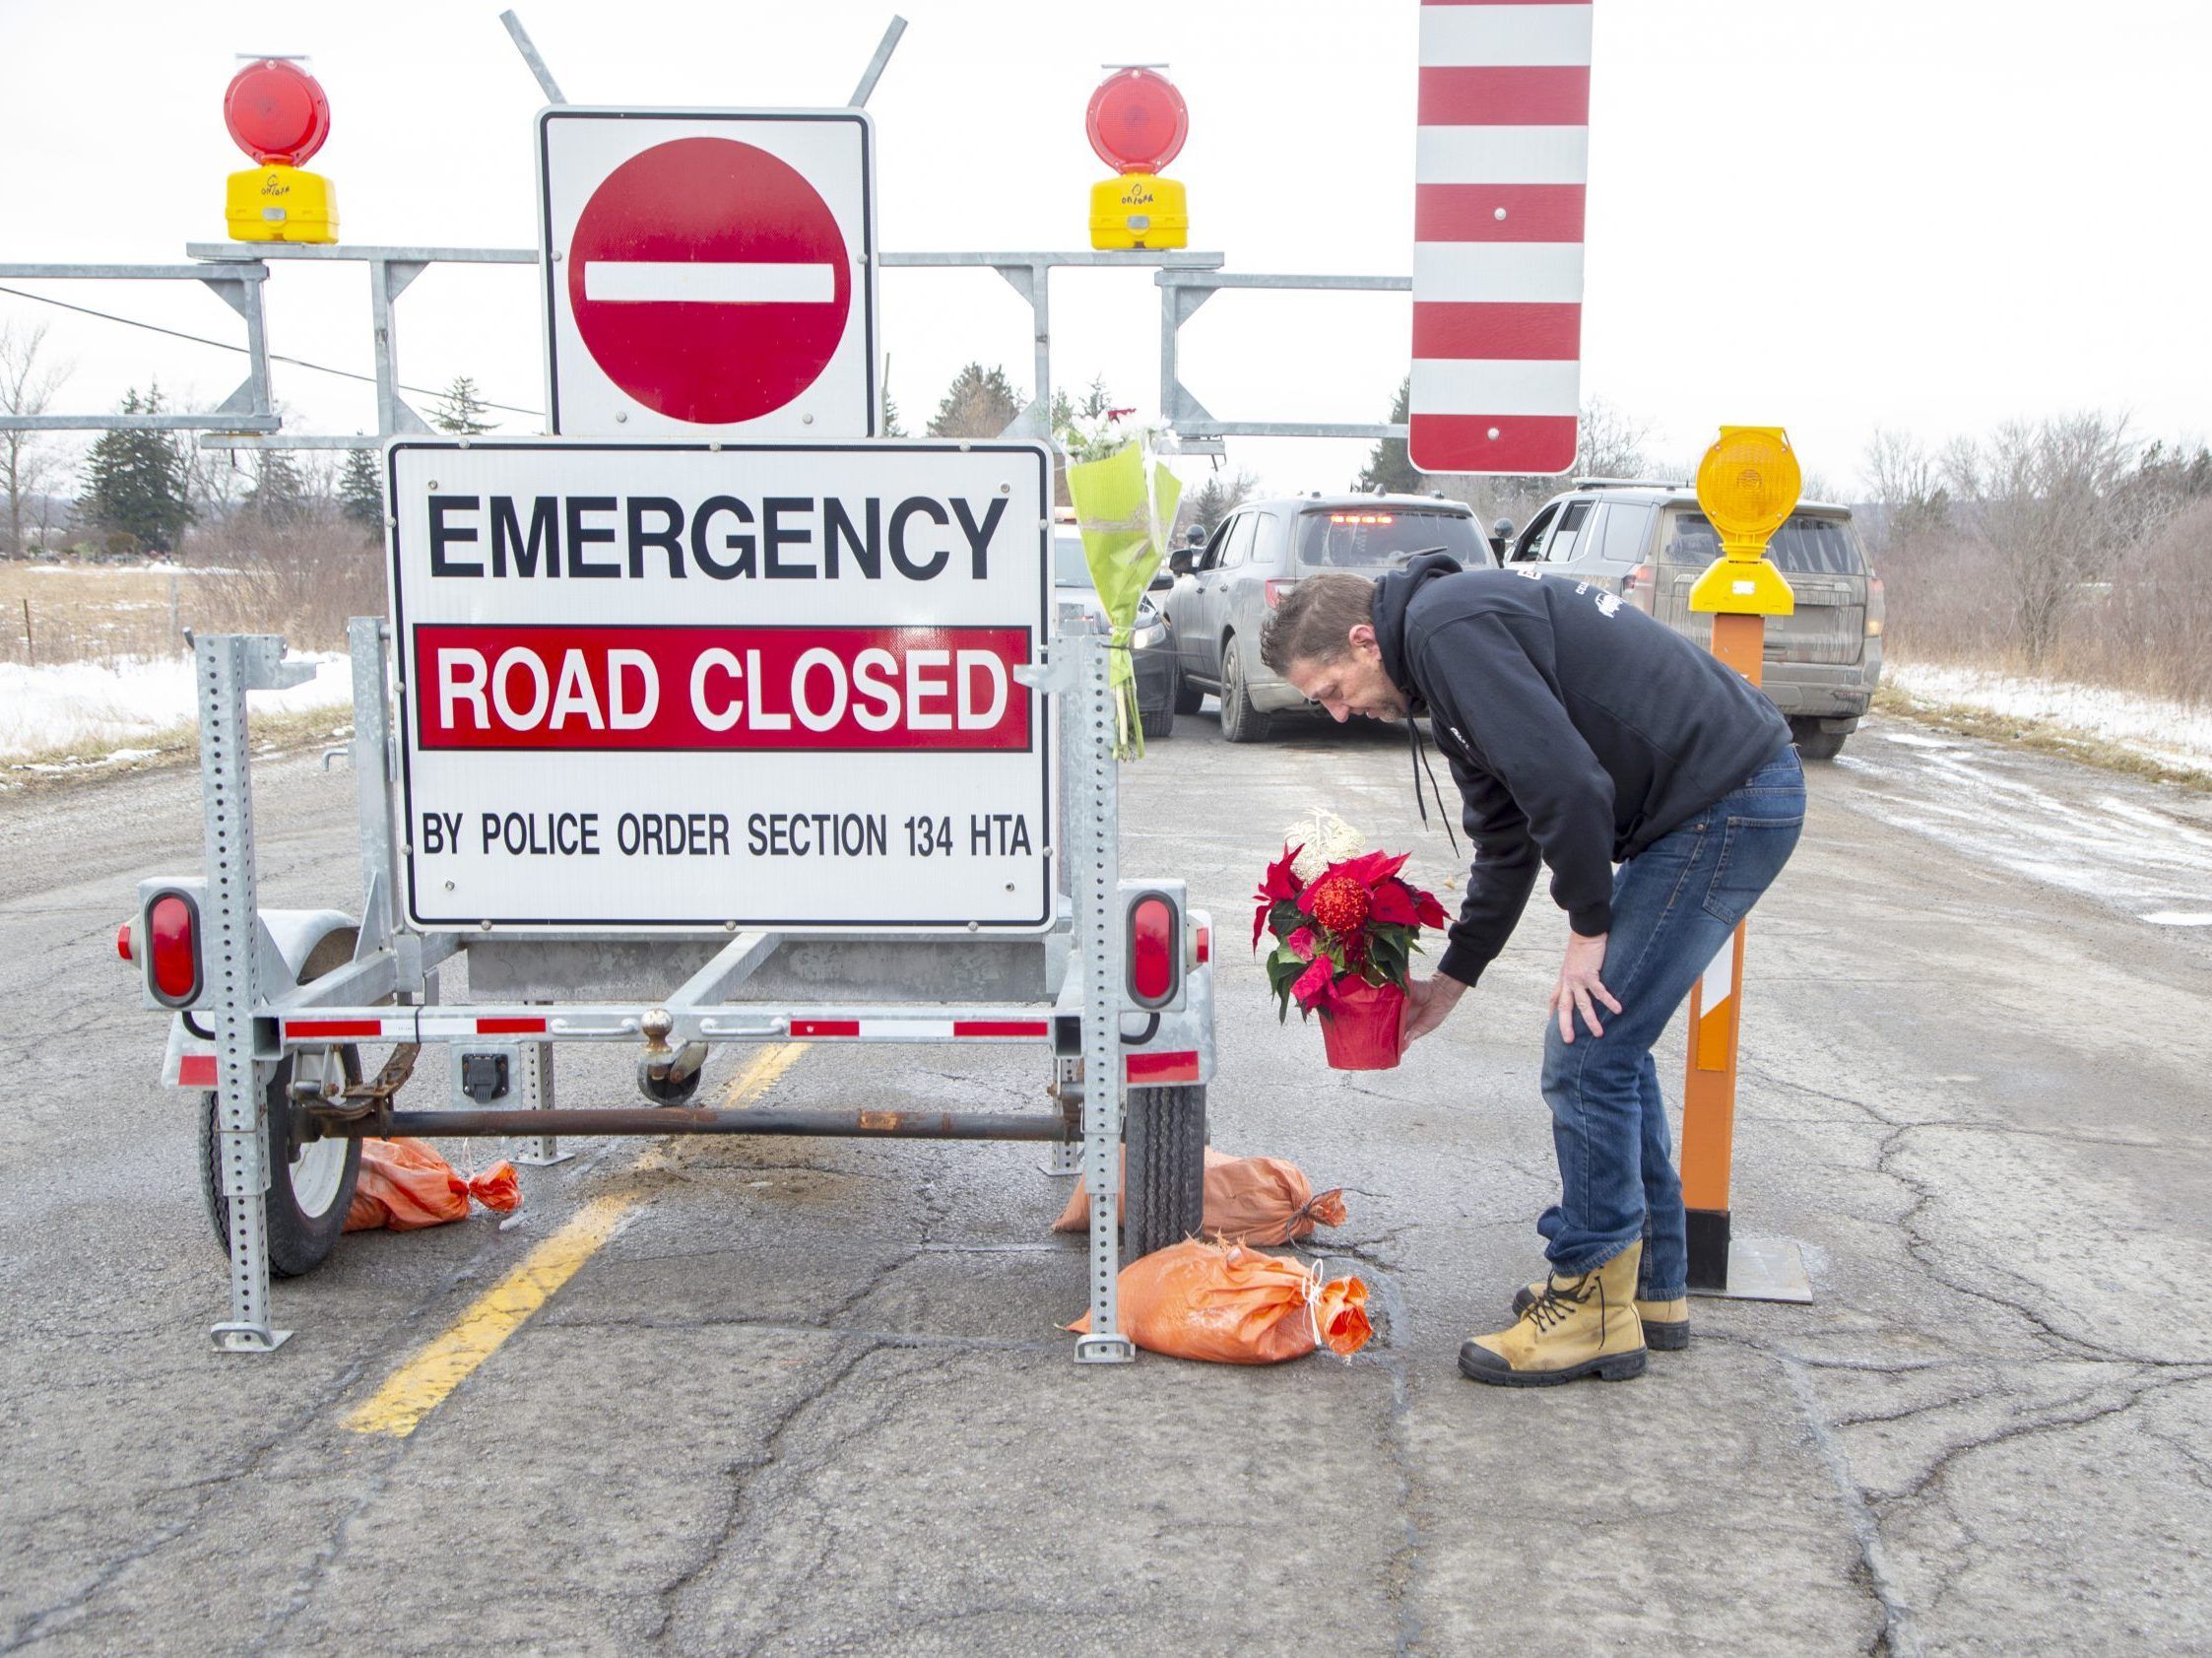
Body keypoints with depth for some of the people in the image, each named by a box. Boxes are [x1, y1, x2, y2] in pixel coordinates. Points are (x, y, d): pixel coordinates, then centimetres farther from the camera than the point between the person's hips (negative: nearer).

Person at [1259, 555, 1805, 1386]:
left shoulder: (1446, 627, -15)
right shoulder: (1456, 634, 18)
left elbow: (1564, 780, -25)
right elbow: (1506, 847, 23)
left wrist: (1588, 926, -13)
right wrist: (1450, 979, 24)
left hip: (1726, 804, -11)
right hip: (1727, 797, 11)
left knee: (1587, 1056, -6)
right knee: (1610, 1043, 16)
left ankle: (1596, 1310, 7)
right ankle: (1651, 1287, 27)